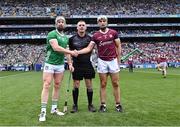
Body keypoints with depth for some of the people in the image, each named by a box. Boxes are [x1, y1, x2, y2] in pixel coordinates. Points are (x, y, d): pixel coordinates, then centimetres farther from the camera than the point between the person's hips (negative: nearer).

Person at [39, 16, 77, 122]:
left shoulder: (66, 37, 15)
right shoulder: (52, 34, -7)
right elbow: (56, 47, -20)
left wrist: (70, 63, 8)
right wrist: (71, 52, -16)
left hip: (60, 65, 7)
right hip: (50, 64, -6)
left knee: (57, 86, 9)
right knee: (46, 86, -8)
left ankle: (54, 108, 18)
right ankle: (43, 111, -6)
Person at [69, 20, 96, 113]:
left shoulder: (89, 38, 4)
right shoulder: (72, 39, 3)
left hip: (87, 64, 1)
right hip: (76, 65, 0)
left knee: (89, 84, 4)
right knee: (76, 84, 2)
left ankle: (90, 104, 16)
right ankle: (75, 105, 14)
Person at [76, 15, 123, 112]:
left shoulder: (113, 32, 2)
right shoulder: (95, 35, 2)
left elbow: (118, 46, 6)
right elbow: (89, 48, -3)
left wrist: (118, 60, 2)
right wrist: (77, 52, -16)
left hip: (113, 60, 0)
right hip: (102, 61, 0)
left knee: (115, 84, 3)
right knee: (103, 84, 4)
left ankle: (118, 104, 11)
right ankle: (103, 105, 10)